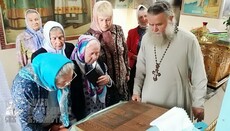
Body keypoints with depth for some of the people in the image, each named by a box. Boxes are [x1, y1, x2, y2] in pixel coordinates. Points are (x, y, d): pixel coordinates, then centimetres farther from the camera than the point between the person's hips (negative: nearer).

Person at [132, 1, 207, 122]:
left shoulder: (188, 40, -15)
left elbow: (199, 76, -8)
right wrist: (136, 91, 3)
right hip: (148, 103, 4)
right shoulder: (146, 38, -3)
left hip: (176, 107, -3)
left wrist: (198, 104, -5)